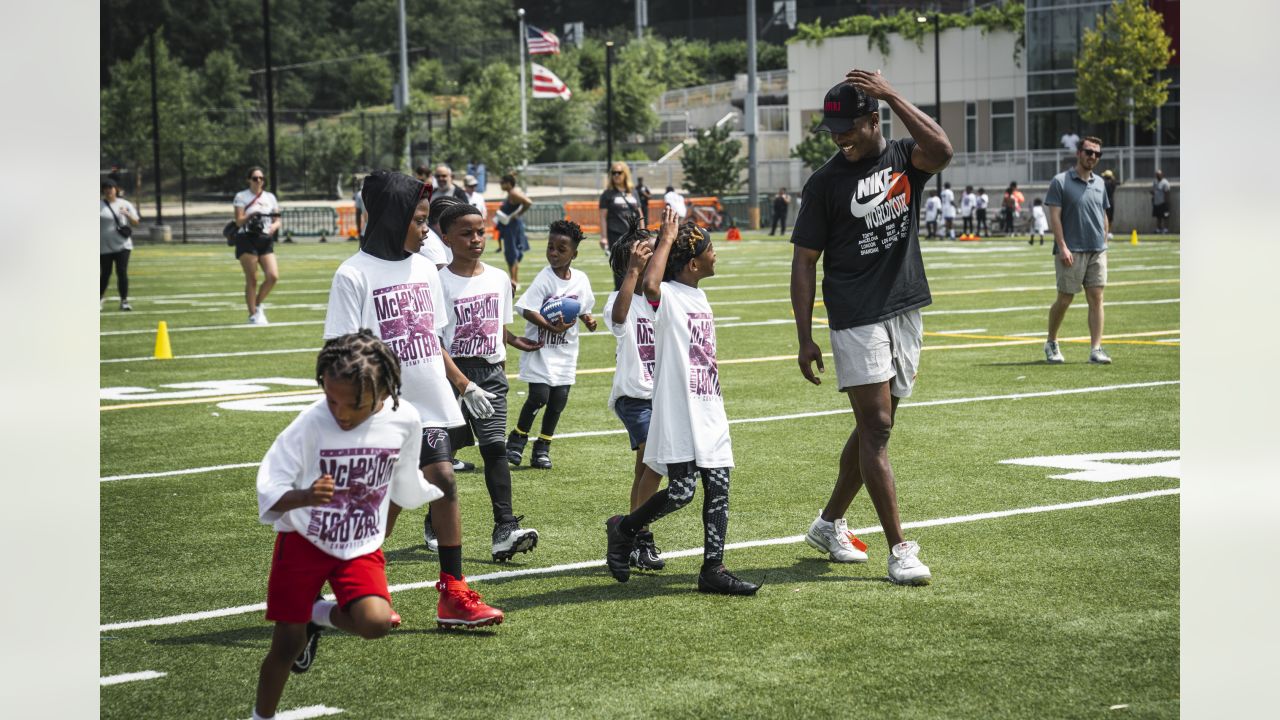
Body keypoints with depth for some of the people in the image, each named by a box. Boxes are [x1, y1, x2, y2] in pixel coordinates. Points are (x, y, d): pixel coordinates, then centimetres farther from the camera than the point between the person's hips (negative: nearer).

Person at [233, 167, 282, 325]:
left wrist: (274, 226, -9)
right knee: (251, 279, -4)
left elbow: (277, 220, 13)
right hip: (247, 239, -4)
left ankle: (258, 305, 11)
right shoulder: (241, 197, 2)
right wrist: (251, 215, -22)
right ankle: (253, 314, 4)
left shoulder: (270, 197, 13)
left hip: (265, 240, 4)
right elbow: (239, 221, -5)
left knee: (273, 276, -10)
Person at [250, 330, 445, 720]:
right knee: (287, 643, 0)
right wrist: (305, 496, -42)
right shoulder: (311, 424, -21)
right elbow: (270, 490, -21)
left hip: (360, 547, 2)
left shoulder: (404, 421, -12)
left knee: (376, 622, -22)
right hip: (303, 541, -2)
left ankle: (319, 615, 10)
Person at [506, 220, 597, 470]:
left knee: (559, 399, 4)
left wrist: (588, 319, -5)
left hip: (565, 350, 5)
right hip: (541, 347, -5)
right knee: (539, 396, -11)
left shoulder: (580, 279, 3)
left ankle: (542, 448, 18)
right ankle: (517, 439, 12)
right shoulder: (544, 279, -13)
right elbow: (528, 310, -18)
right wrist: (552, 327, -28)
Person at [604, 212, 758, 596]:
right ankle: (624, 529, 15)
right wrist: (667, 240, -25)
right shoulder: (668, 296, -11)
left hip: (709, 411, 8)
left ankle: (713, 569, 4)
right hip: (679, 413, -8)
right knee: (682, 489, -9)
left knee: (719, 486, 3)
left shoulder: (700, 296, 16)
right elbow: (650, 285, -37)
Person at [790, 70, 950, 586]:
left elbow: (941, 150, -20)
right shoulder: (825, 182, -2)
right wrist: (804, 338, -7)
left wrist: (890, 94, -22)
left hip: (906, 312, 4)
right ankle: (898, 550, -10)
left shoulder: (904, 159, 4)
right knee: (875, 428, -10)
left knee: (873, 429, 13)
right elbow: (804, 261, -1)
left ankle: (829, 524, 29)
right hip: (856, 320, -4)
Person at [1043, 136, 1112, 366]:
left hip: (1097, 251, 5)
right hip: (1072, 252, -5)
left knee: (1096, 298, -2)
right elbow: (1054, 216, -9)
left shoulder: (1099, 183, 13)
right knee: (1065, 299, 2)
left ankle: (1096, 349, -3)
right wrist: (1062, 247, -16)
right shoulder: (1060, 181, -4)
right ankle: (1051, 344, 19)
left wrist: (1104, 245, 12)